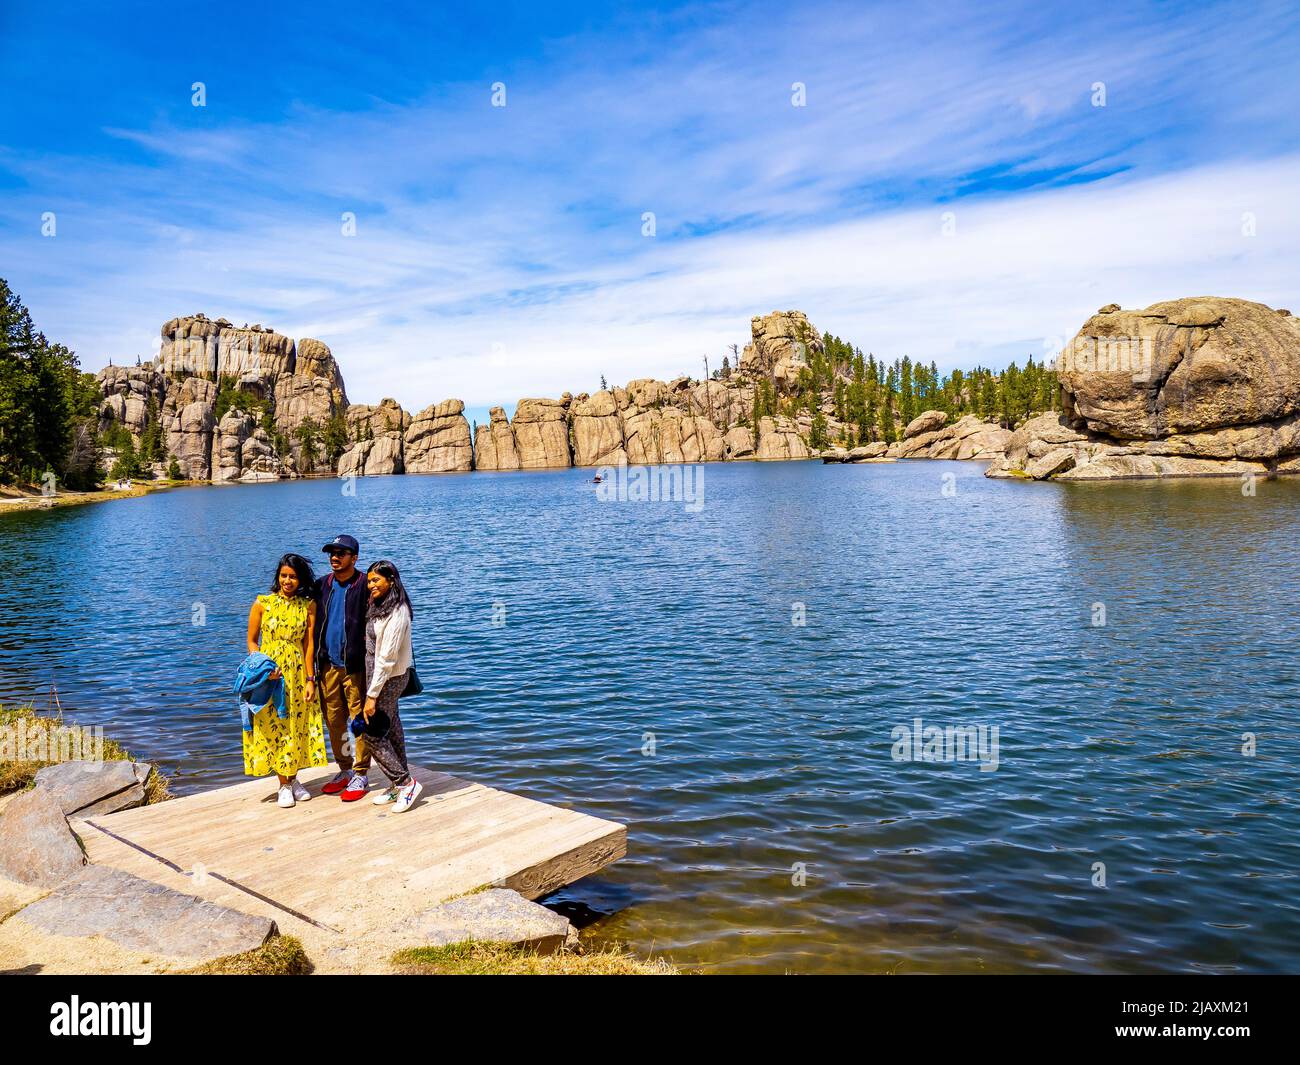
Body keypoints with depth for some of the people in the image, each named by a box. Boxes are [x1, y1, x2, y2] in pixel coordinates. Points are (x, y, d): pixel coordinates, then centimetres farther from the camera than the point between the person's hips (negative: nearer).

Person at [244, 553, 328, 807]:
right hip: (269, 674, -1)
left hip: (298, 674, 1)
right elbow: (251, 641, 2)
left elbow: (309, 644, -2)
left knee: (297, 726, 7)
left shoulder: (308, 605, 1)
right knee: (274, 727, 3)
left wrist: (310, 679, -6)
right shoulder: (262, 603, -2)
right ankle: (284, 785, 15)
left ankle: (294, 779, 24)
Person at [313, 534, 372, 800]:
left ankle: (361, 775, 10)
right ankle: (344, 770, 25)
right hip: (328, 665, 6)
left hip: (355, 666, -6)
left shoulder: (365, 587, -7)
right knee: (334, 721, 11)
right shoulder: (322, 585, 10)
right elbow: (314, 625, 16)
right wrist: (316, 662, 10)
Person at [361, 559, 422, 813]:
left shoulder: (396, 613, -22)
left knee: (373, 734, -4)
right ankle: (398, 784, 24)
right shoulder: (380, 606, 8)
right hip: (377, 675, 9)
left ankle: (407, 783, 4)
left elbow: (386, 658, -22)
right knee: (391, 729, 15)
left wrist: (372, 695, -21)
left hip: (389, 678, -9)